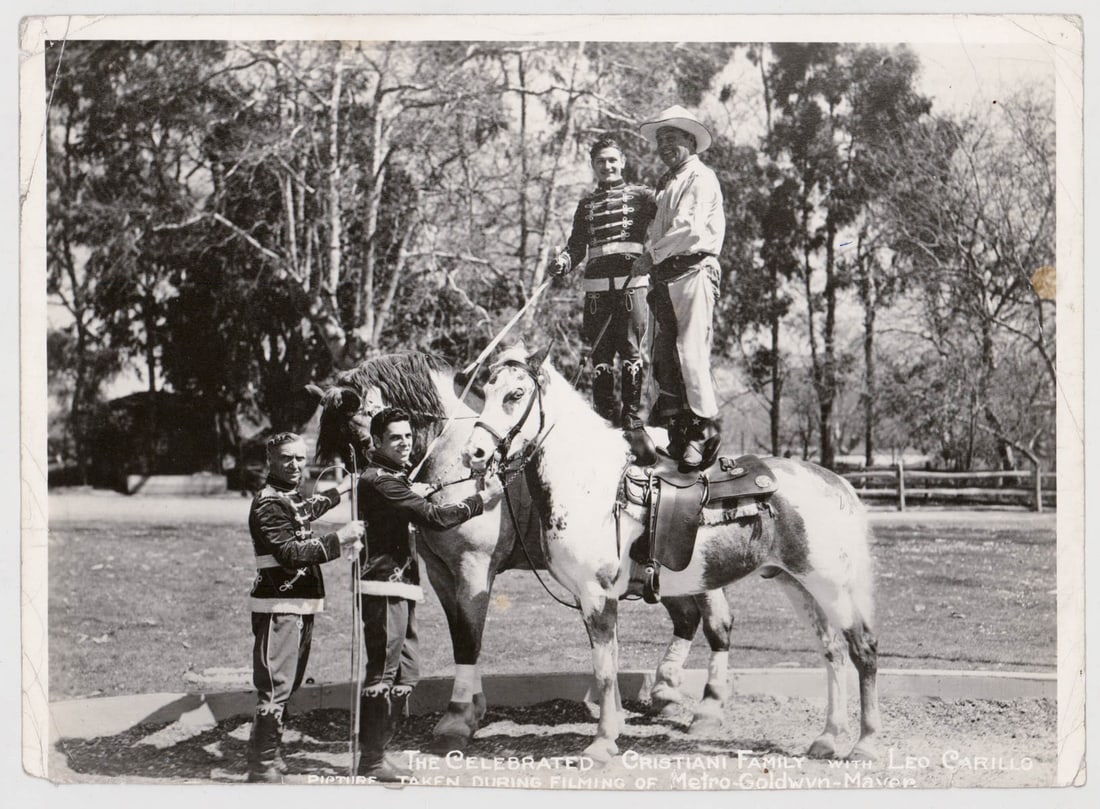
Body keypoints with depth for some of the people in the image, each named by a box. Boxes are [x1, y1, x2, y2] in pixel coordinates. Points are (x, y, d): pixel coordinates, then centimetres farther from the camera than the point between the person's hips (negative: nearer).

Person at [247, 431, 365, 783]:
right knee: (275, 686, -11)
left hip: (300, 606, 10)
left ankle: (266, 754, 27)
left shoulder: (291, 498, 16)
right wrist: (338, 539, -25)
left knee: (287, 685, 17)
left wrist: (340, 491, 50)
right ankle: (263, 764, -7)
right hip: (278, 606, -10)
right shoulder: (268, 503, -15)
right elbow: (290, 553, -25)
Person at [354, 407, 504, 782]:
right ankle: (371, 759, -1)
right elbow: (434, 518, -20)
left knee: (406, 673, 13)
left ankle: (373, 753, 19)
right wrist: (483, 498, -13)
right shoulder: (379, 481, -15)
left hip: (399, 587, 11)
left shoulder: (393, 478, 20)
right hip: (384, 586, -11)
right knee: (383, 673, -7)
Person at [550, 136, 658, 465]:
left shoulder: (640, 196, 11)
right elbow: (577, 245, 16)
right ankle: (606, 417, 9)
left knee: (630, 351, -6)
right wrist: (563, 262, -5)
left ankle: (632, 419, -1)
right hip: (597, 286, 3)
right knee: (600, 355, 1)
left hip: (632, 281, -3)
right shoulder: (587, 205, 20)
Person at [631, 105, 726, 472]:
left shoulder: (701, 178, -2)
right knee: (663, 354, 6)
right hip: (663, 276, 9)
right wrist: (650, 258, 5)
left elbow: (693, 229, -15)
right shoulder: (666, 183, 25)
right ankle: (674, 426, 12)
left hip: (693, 269, -9)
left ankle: (705, 427, -13)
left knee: (691, 349, -15)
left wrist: (653, 254, -9)